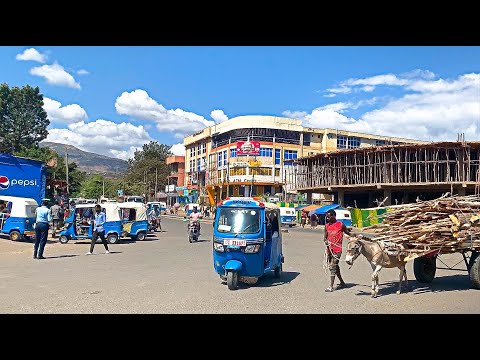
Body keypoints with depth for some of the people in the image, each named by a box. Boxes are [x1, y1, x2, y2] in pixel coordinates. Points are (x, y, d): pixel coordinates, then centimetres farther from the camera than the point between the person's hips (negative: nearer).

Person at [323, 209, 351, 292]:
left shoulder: (341, 225, -6)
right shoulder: (327, 225, 8)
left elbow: (348, 233, 7)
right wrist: (326, 241, -9)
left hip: (337, 249, -6)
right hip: (329, 249, 6)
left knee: (333, 267, -9)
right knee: (334, 266, 15)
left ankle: (331, 286, -6)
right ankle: (342, 282, 32)